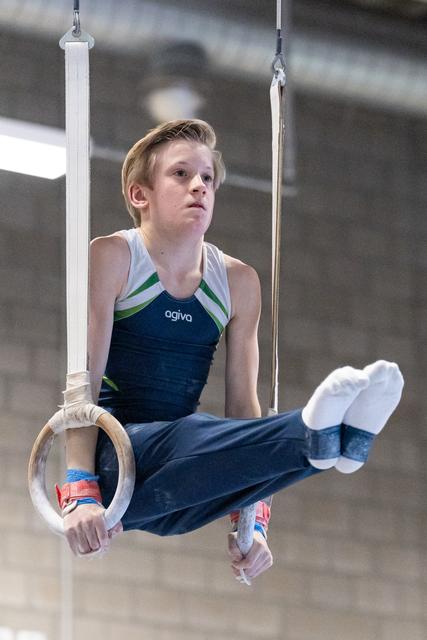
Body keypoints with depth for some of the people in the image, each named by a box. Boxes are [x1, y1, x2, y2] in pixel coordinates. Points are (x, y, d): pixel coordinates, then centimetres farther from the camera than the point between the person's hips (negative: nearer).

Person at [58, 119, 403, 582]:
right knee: (187, 436, -39)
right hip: (112, 458, -5)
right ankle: (316, 436, -63)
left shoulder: (237, 282, 10)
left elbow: (242, 401, 7)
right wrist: (80, 492, -25)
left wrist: (250, 519, -2)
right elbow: (83, 379, -12)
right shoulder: (112, 258, -3)